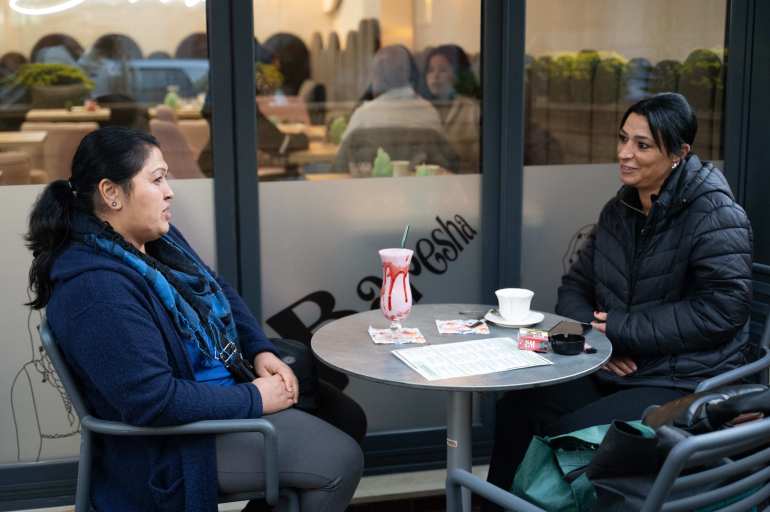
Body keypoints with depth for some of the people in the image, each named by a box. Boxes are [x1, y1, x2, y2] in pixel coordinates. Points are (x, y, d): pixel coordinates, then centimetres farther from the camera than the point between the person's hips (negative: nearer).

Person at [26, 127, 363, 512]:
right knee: (341, 461, -12)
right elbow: (154, 401, -31)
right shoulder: (96, 289, -28)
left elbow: (220, 293, 15)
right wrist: (253, 400, -22)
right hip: (176, 439, -9)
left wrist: (261, 350, -1)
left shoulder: (157, 237, 1)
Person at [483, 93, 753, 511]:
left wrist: (621, 331, -19)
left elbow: (720, 310, -21)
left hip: (686, 382, -7)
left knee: (573, 434, -25)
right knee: (516, 408, -10)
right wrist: (591, 335, -9)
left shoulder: (715, 215, -13)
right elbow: (576, 284, 13)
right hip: (612, 368, 7)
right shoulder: (619, 209, 9)